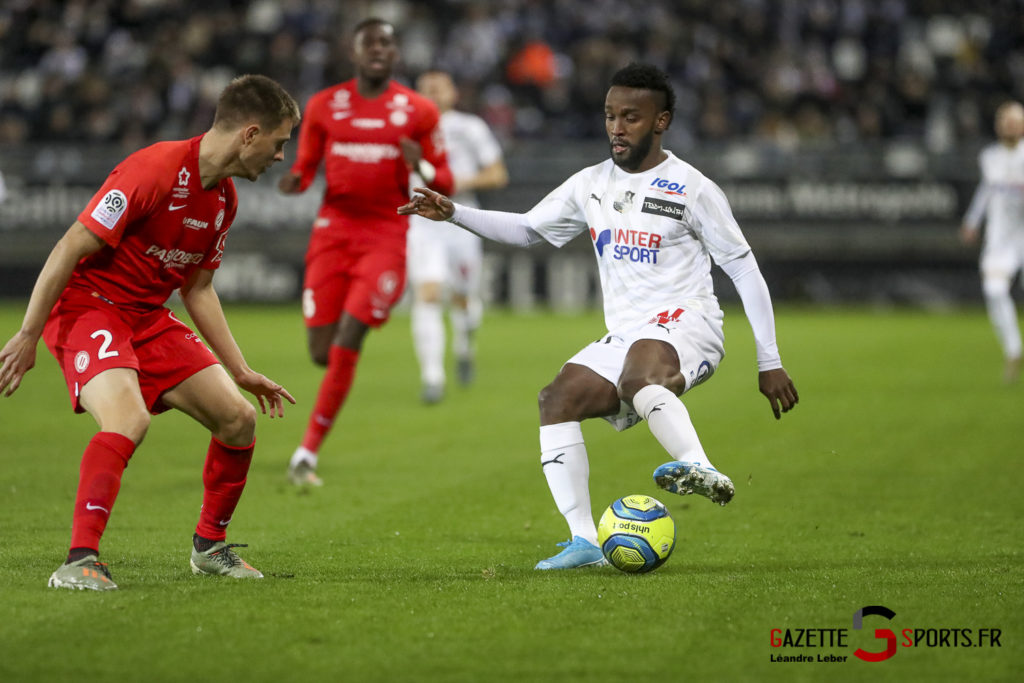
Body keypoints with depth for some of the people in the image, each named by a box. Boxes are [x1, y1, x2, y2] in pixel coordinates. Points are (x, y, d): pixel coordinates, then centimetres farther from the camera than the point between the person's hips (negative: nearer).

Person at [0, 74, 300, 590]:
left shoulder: (224, 198, 6)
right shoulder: (155, 171, -23)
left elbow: (198, 288, 17)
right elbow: (70, 249, -21)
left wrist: (240, 370, 17)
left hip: (148, 317, 8)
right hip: (86, 308, -8)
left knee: (239, 418, 1)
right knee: (129, 420, -32)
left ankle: (210, 546, 19)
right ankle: (79, 562, -31)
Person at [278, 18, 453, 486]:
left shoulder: (418, 111, 3)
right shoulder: (324, 106, 7)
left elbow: (445, 185, 7)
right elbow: (305, 167, 13)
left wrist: (421, 168, -15)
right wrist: (294, 181, -11)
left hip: (386, 234, -2)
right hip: (333, 230, 2)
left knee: (347, 342, -14)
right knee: (323, 351, -6)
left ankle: (307, 454, -8)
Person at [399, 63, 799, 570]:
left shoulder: (690, 188, -2)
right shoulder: (591, 185, 15)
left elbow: (744, 268, 0)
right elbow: (527, 229, 25)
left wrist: (769, 361, -3)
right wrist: (453, 214, 10)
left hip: (685, 323, -6)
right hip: (623, 338, 6)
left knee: (637, 376, -39)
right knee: (557, 399, -17)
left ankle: (699, 469, -61)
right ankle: (583, 541, -20)